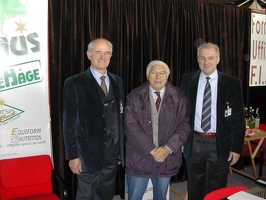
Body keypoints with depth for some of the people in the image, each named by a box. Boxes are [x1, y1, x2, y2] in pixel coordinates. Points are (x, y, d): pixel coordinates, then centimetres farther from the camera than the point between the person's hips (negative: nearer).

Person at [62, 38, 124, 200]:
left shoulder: (117, 81, 6)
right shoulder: (75, 83, -8)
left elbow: (121, 116, 8)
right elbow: (69, 122, -8)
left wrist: (122, 148, 9)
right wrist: (72, 155, -9)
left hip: (113, 154, 5)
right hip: (89, 154, -4)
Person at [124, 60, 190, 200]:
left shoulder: (178, 97, 2)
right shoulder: (134, 96, -1)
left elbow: (184, 125, -2)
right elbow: (131, 126, -8)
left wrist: (168, 148, -13)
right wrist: (151, 149, -15)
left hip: (167, 158, 1)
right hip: (140, 156, -1)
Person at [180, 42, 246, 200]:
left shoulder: (232, 83, -5)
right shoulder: (187, 81, 0)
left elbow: (239, 119, -3)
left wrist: (237, 148, -5)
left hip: (220, 145, -1)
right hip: (194, 143, 2)